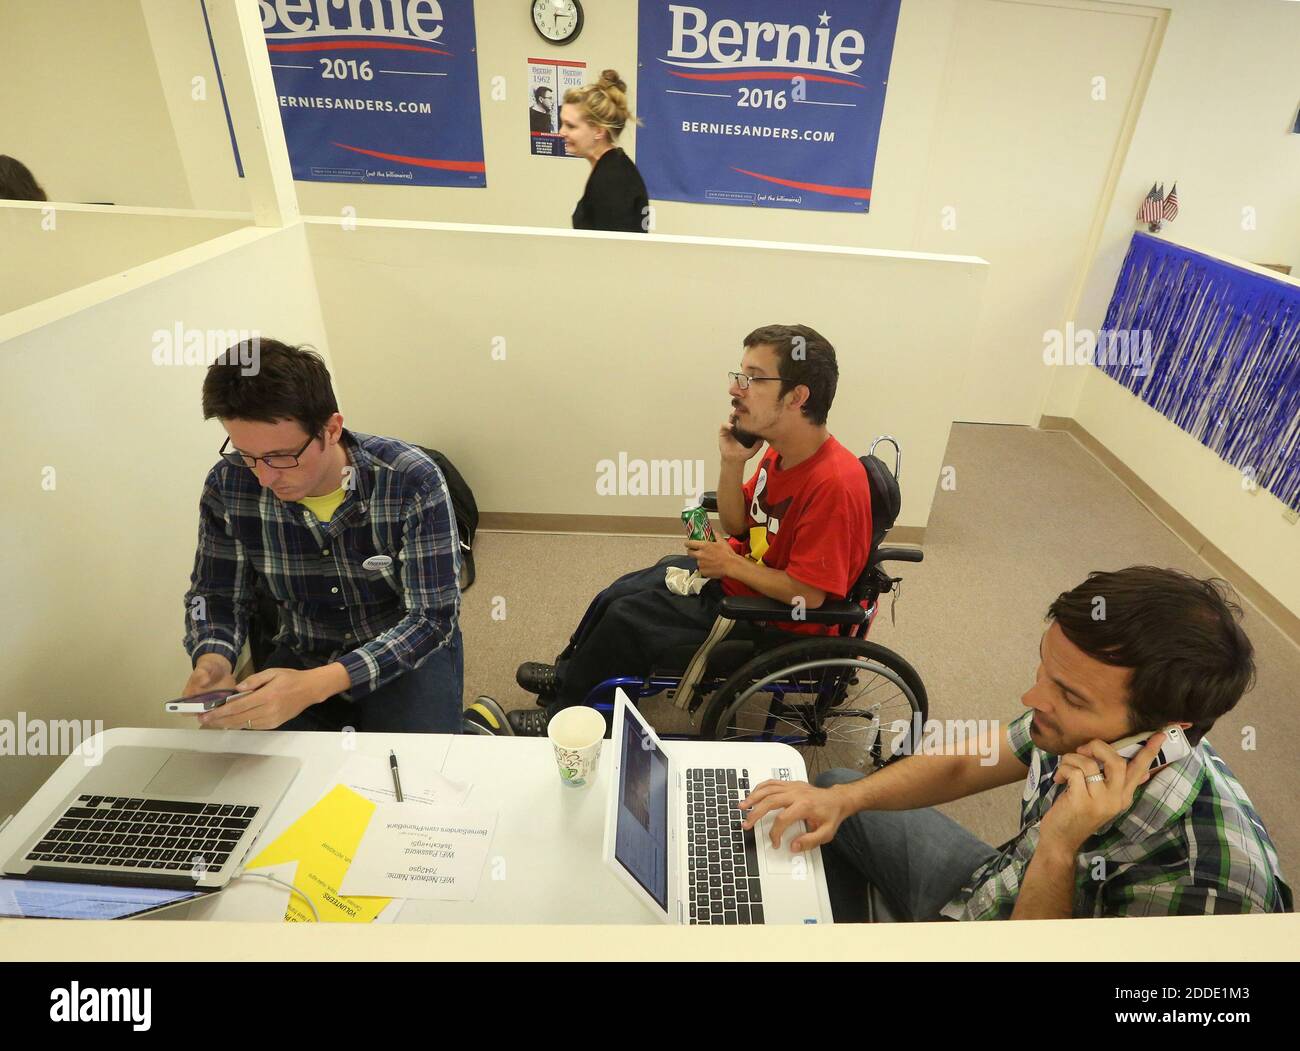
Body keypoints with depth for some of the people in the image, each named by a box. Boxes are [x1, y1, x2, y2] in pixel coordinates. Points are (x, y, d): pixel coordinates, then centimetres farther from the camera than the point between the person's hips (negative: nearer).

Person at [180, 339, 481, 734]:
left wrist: (317, 685, -35)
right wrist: (212, 659, -21)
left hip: (410, 654, -2)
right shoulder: (228, 485, -12)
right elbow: (215, 595, 2)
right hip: (302, 653, 3)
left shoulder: (412, 481, -24)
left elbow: (431, 618, -23)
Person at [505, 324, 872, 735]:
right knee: (616, 595, 10)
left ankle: (563, 715, 21)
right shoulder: (781, 451, -5)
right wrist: (732, 463, -14)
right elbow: (736, 526, 3)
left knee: (627, 618, -5)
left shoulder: (833, 484, -31)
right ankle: (570, 675, 37)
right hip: (740, 570, 8)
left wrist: (730, 564, -18)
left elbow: (808, 594, -28)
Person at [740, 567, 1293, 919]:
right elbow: (960, 767, -5)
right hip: (984, 887, 6)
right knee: (836, 784, 14)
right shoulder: (1078, 730, -21)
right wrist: (843, 800, -18)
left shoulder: (1210, 886, -37)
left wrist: (1057, 848, -41)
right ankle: (837, 930, 35)